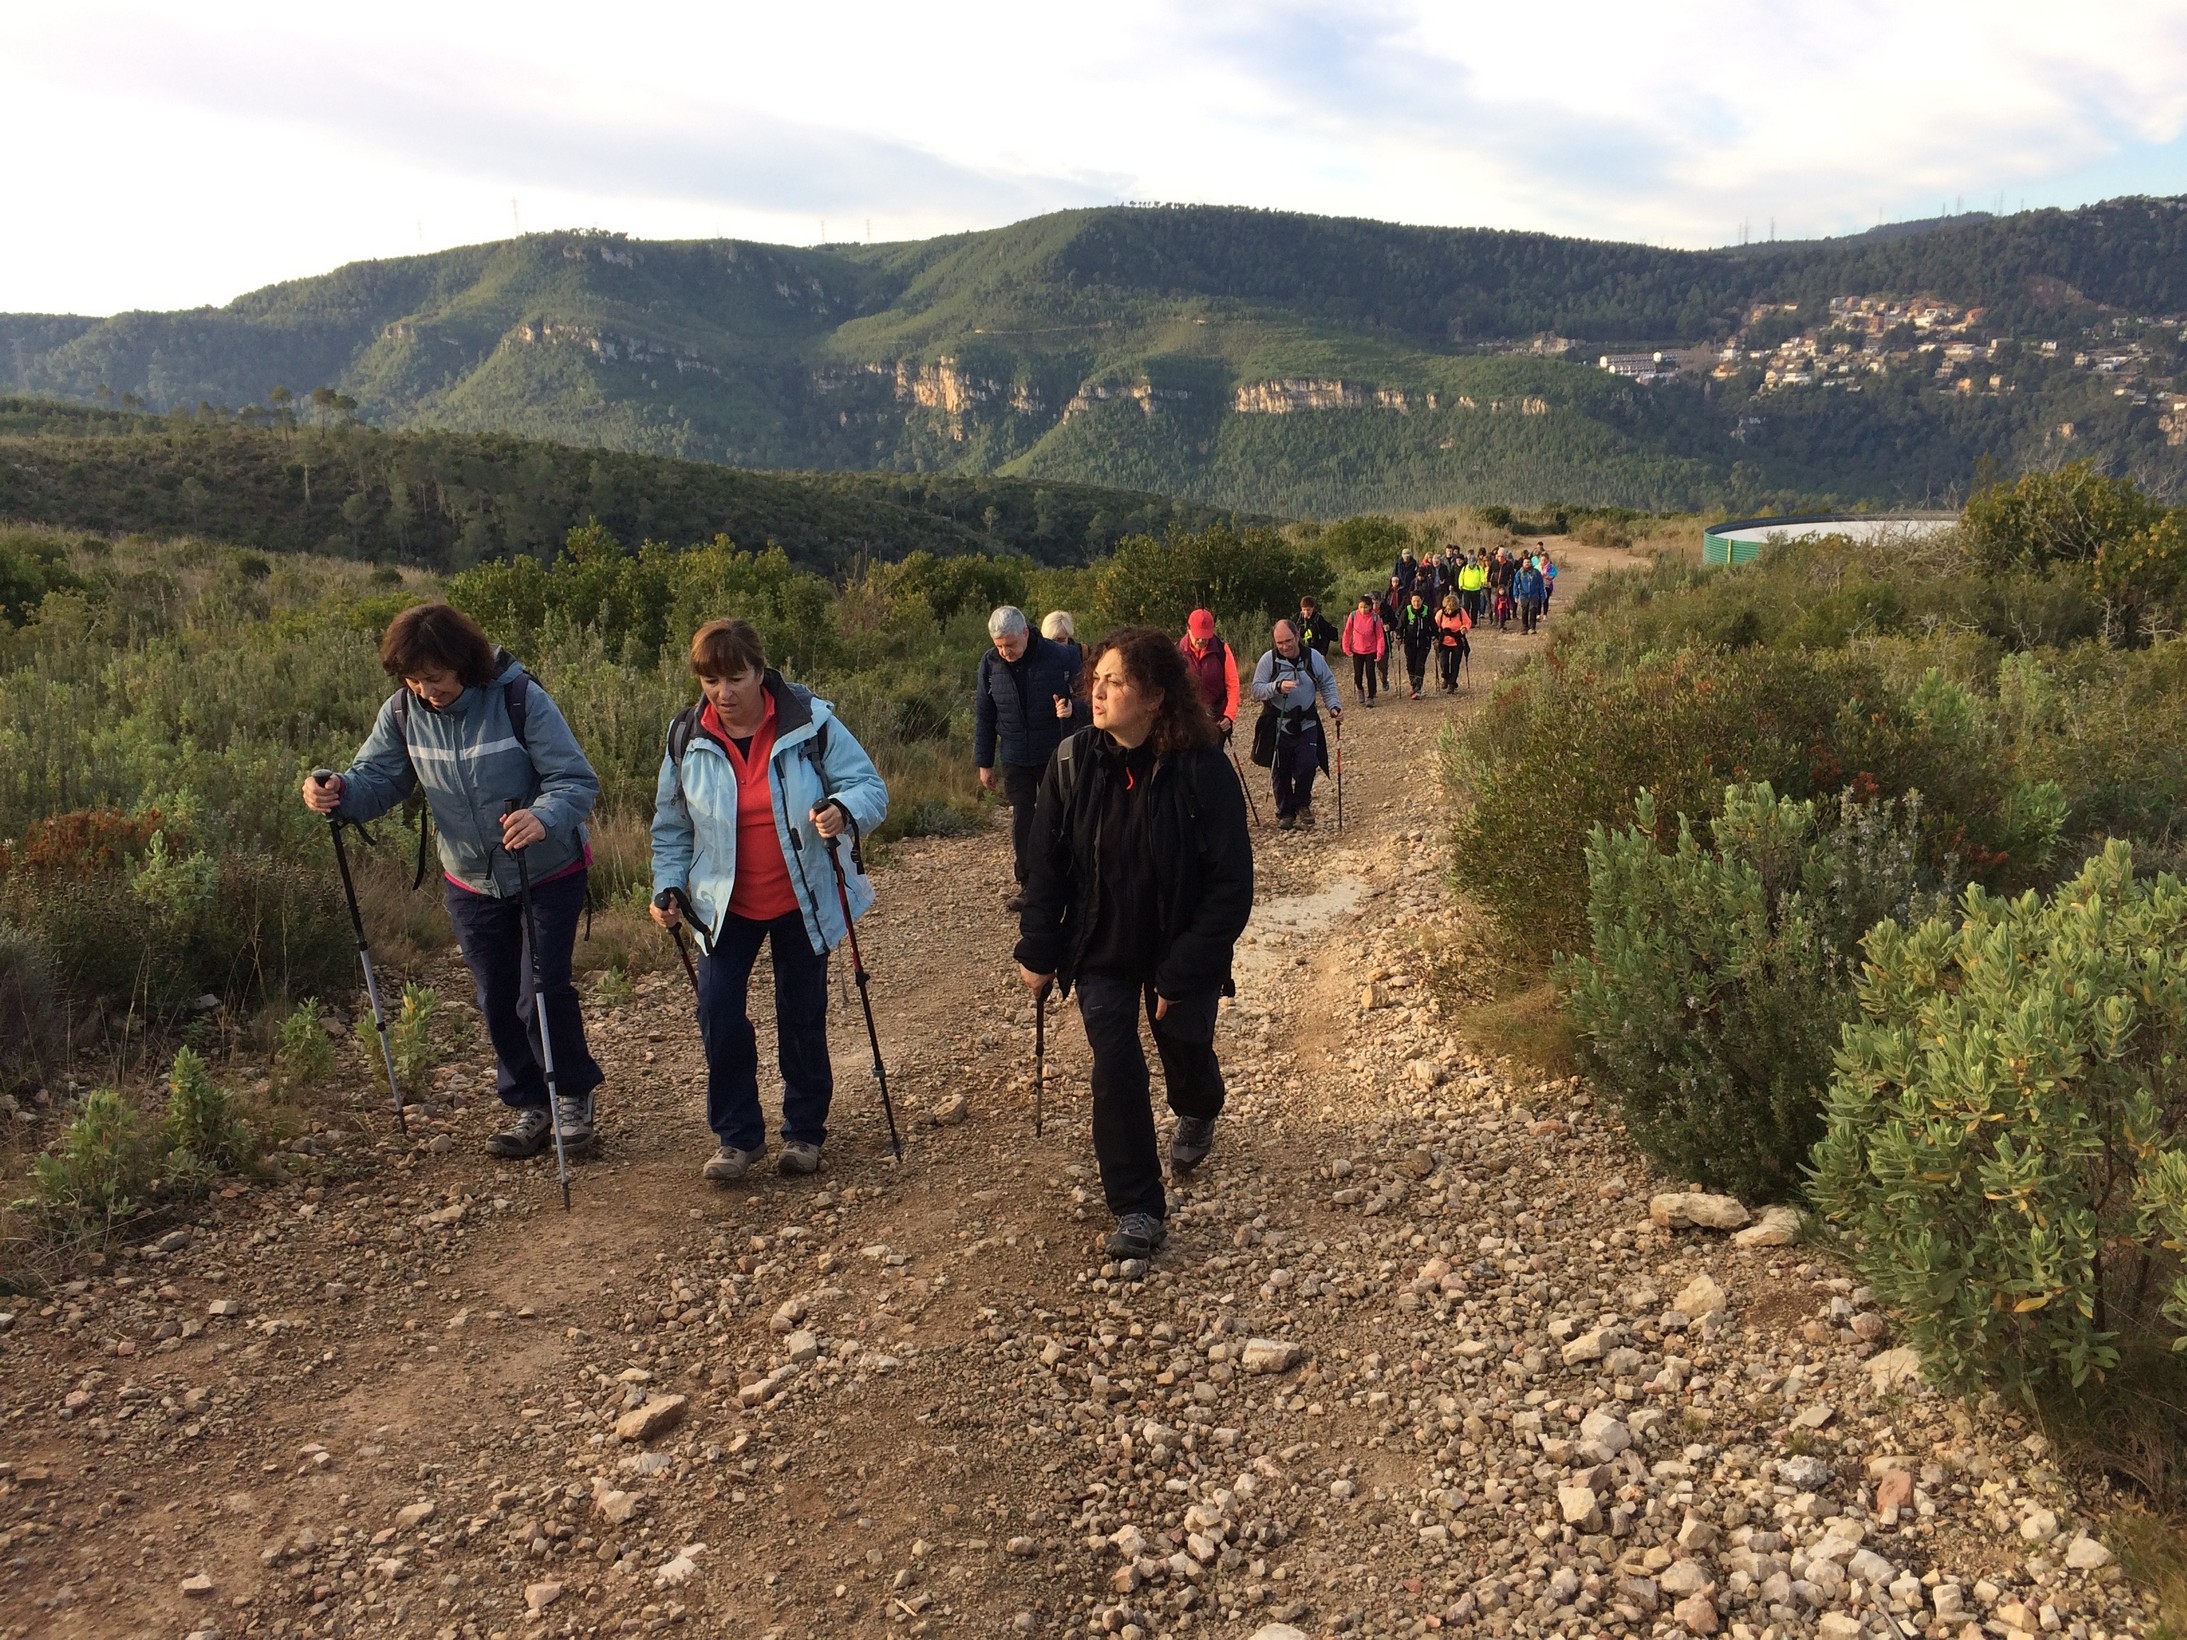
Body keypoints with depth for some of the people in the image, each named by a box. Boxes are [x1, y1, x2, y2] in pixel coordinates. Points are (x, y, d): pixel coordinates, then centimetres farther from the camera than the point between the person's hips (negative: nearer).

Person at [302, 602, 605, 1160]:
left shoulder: (519, 698, -22)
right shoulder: (402, 712, -8)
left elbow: (578, 780, -24)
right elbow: (376, 780, -7)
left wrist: (544, 818, -44)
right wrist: (336, 790, -30)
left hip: (550, 874, -5)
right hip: (472, 884, 5)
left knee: (543, 993, -7)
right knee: (497, 1001, 11)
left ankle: (574, 1093, 17)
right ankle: (529, 1105, 29)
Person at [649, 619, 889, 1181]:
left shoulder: (811, 723, -14)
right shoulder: (687, 737, -5)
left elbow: (870, 788, -14)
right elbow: (671, 823, 8)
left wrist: (843, 810, -35)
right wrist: (668, 886, -2)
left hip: (803, 902, -1)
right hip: (726, 904, 2)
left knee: (803, 1018, 8)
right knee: (718, 1013, -9)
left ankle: (804, 1132, 28)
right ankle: (738, 1136, 10)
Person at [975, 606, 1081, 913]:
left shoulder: (1061, 657, -14)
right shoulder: (990, 663, -4)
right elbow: (984, 716, 5)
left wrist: (1073, 707, -25)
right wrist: (984, 763, 6)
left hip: (1056, 757, -2)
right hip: (1015, 759, 2)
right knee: (1021, 821, 6)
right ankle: (1025, 884, 17)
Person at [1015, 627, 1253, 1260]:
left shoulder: (1202, 769, -22)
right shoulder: (1074, 761, -12)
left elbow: (1231, 882, -19)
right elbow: (1047, 865, -3)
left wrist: (1184, 971, -21)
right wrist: (1037, 952, -4)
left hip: (1179, 953, -1)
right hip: (1101, 952, 1)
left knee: (1186, 1049, 19)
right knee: (1116, 1071, -6)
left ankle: (1197, 1115, 57)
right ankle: (1138, 1212, 8)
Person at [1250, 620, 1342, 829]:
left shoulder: (1313, 657, -1)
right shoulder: (1268, 660, -6)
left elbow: (1327, 684, 9)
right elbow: (1256, 690, -9)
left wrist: (1334, 705, -7)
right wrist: (1277, 687, -26)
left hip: (1307, 725, 1)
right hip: (1278, 726, 0)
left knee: (1306, 767, -10)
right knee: (1281, 772, 5)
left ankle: (1302, 805, 16)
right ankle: (1285, 813, 22)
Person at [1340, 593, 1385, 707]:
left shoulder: (1375, 618, -12)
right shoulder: (1353, 616, -9)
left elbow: (1380, 636, -8)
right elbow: (1347, 632, 2)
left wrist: (1380, 652, -11)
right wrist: (1346, 648, 2)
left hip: (1371, 651, -1)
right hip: (1357, 650, 1)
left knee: (1370, 674, -1)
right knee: (1358, 674, 6)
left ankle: (1370, 697, 10)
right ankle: (1360, 690, 36)